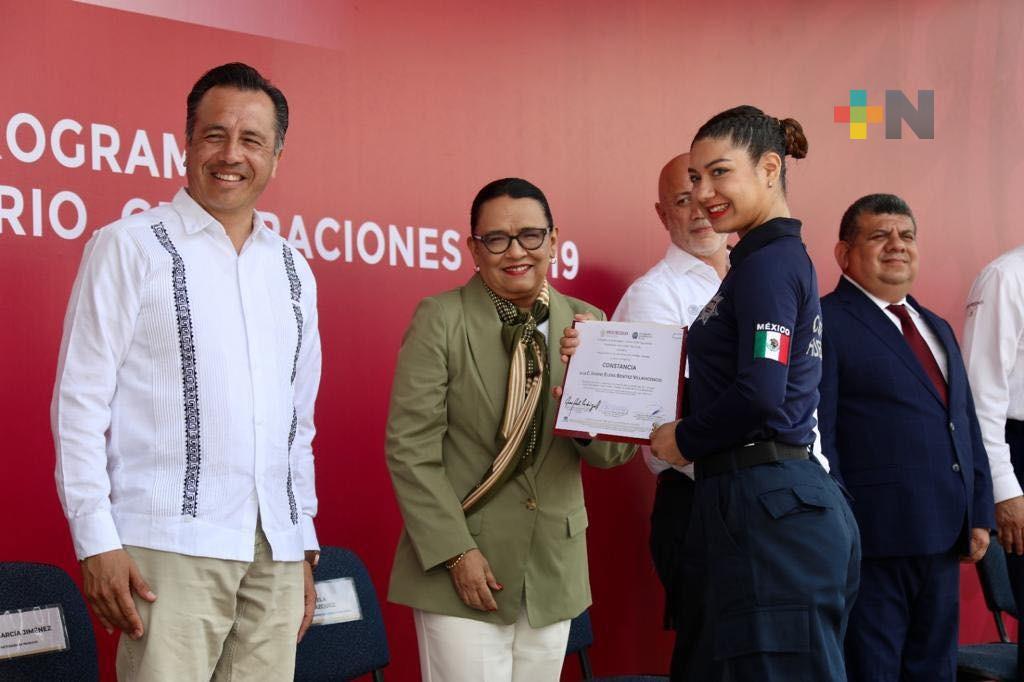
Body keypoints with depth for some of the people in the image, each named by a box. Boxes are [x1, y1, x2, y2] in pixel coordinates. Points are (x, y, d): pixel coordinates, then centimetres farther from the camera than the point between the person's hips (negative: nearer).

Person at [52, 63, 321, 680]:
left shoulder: (293, 270, 16)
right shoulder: (128, 247, 1)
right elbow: (80, 402, -3)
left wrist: (305, 544, 16)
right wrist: (96, 541, -9)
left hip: (276, 551, 5)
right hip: (171, 547, -5)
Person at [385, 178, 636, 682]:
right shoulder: (439, 318, -6)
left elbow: (615, 454, 4)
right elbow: (410, 447, -9)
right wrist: (456, 551, -14)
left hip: (553, 571, 4)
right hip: (459, 567, -4)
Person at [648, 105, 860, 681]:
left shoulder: (767, 261, -12)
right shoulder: (785, 255, 17)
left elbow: (759, 394, -22)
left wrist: (685, 440, -6)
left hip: (771, 508, -10)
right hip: (784, 498, 10)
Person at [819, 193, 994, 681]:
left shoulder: (937, 329, 21)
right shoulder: (826, 323, -6)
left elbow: (968, 428, 21)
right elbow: (816, 435, -12)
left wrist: (979, 514, 13)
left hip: (944, 539, 8)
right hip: (875, 538, -8)